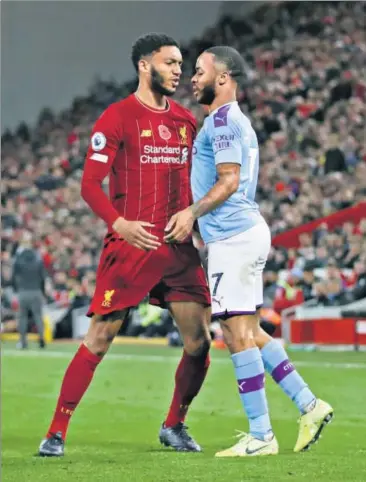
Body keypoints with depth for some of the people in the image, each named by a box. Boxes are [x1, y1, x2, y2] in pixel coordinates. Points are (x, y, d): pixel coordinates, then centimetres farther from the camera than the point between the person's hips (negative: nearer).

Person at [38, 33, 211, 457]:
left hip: (179, 248, 6)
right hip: (129, 246, -6)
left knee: (199, 338, 2)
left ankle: (174, 426, 21)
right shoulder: (118, 117, -5)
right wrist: (120, 224, -24)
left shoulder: (185, 121, 14)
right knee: (99, 338, -7)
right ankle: (56, 432, 1)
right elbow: (90, 184, -9)